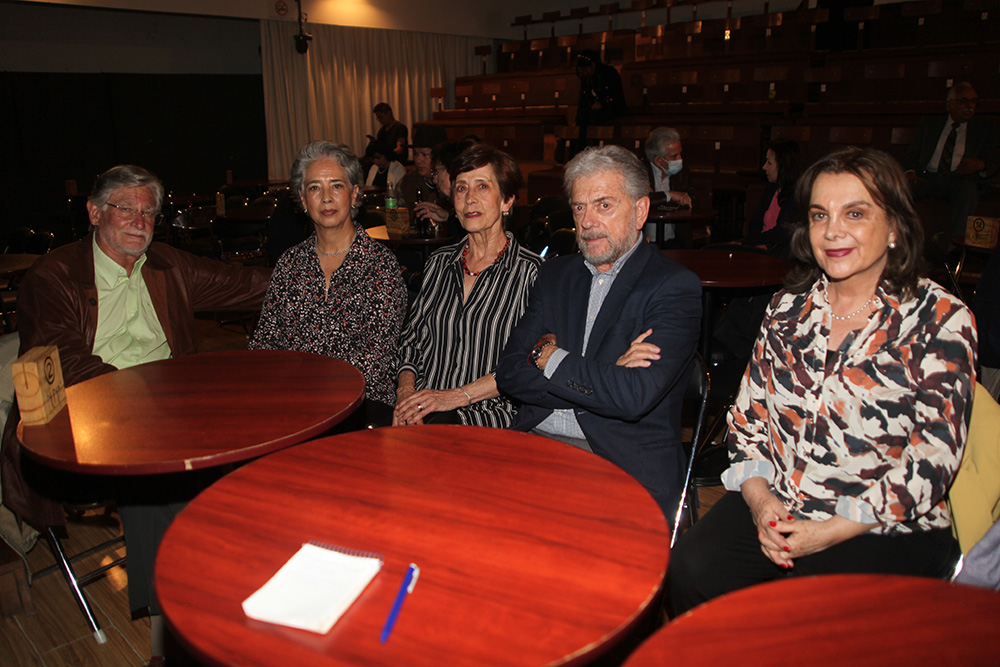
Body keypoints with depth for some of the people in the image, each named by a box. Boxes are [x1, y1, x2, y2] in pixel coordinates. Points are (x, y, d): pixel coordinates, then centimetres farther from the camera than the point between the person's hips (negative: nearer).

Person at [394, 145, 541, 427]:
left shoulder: (530, 271, -2)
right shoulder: (440, 262, 16)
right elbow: (412, 338, 17)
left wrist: (458, 396, -14)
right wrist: (406, 388, -2)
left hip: (488, 412, -4)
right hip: (421, 405, 5)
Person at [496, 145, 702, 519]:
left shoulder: (675, 288, -4)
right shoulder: (556, 274, 14)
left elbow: (634, 397, -19)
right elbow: (509, 372, 4)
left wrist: (549, 357, -5)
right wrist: (602, 376, -10)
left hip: (622, 466, -4)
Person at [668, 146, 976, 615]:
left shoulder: (940, 319, -4)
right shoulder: (788, 308, 8)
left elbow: (935, 455, -9)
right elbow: (748, 414, 9)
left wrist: (831, 531, -15)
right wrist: (759, 498, -8)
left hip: (886, 527, -2)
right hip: (774, 505, 3)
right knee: (690, 569, -21)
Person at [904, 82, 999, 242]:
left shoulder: (985, 128, 21)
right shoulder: (929, 123, 22)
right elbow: (912, 155, 17)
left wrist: (981, 164, -12)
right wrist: (910, 171, -8)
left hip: (961, 181, -1)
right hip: (928, 178, 1)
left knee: (967, 189, -38)